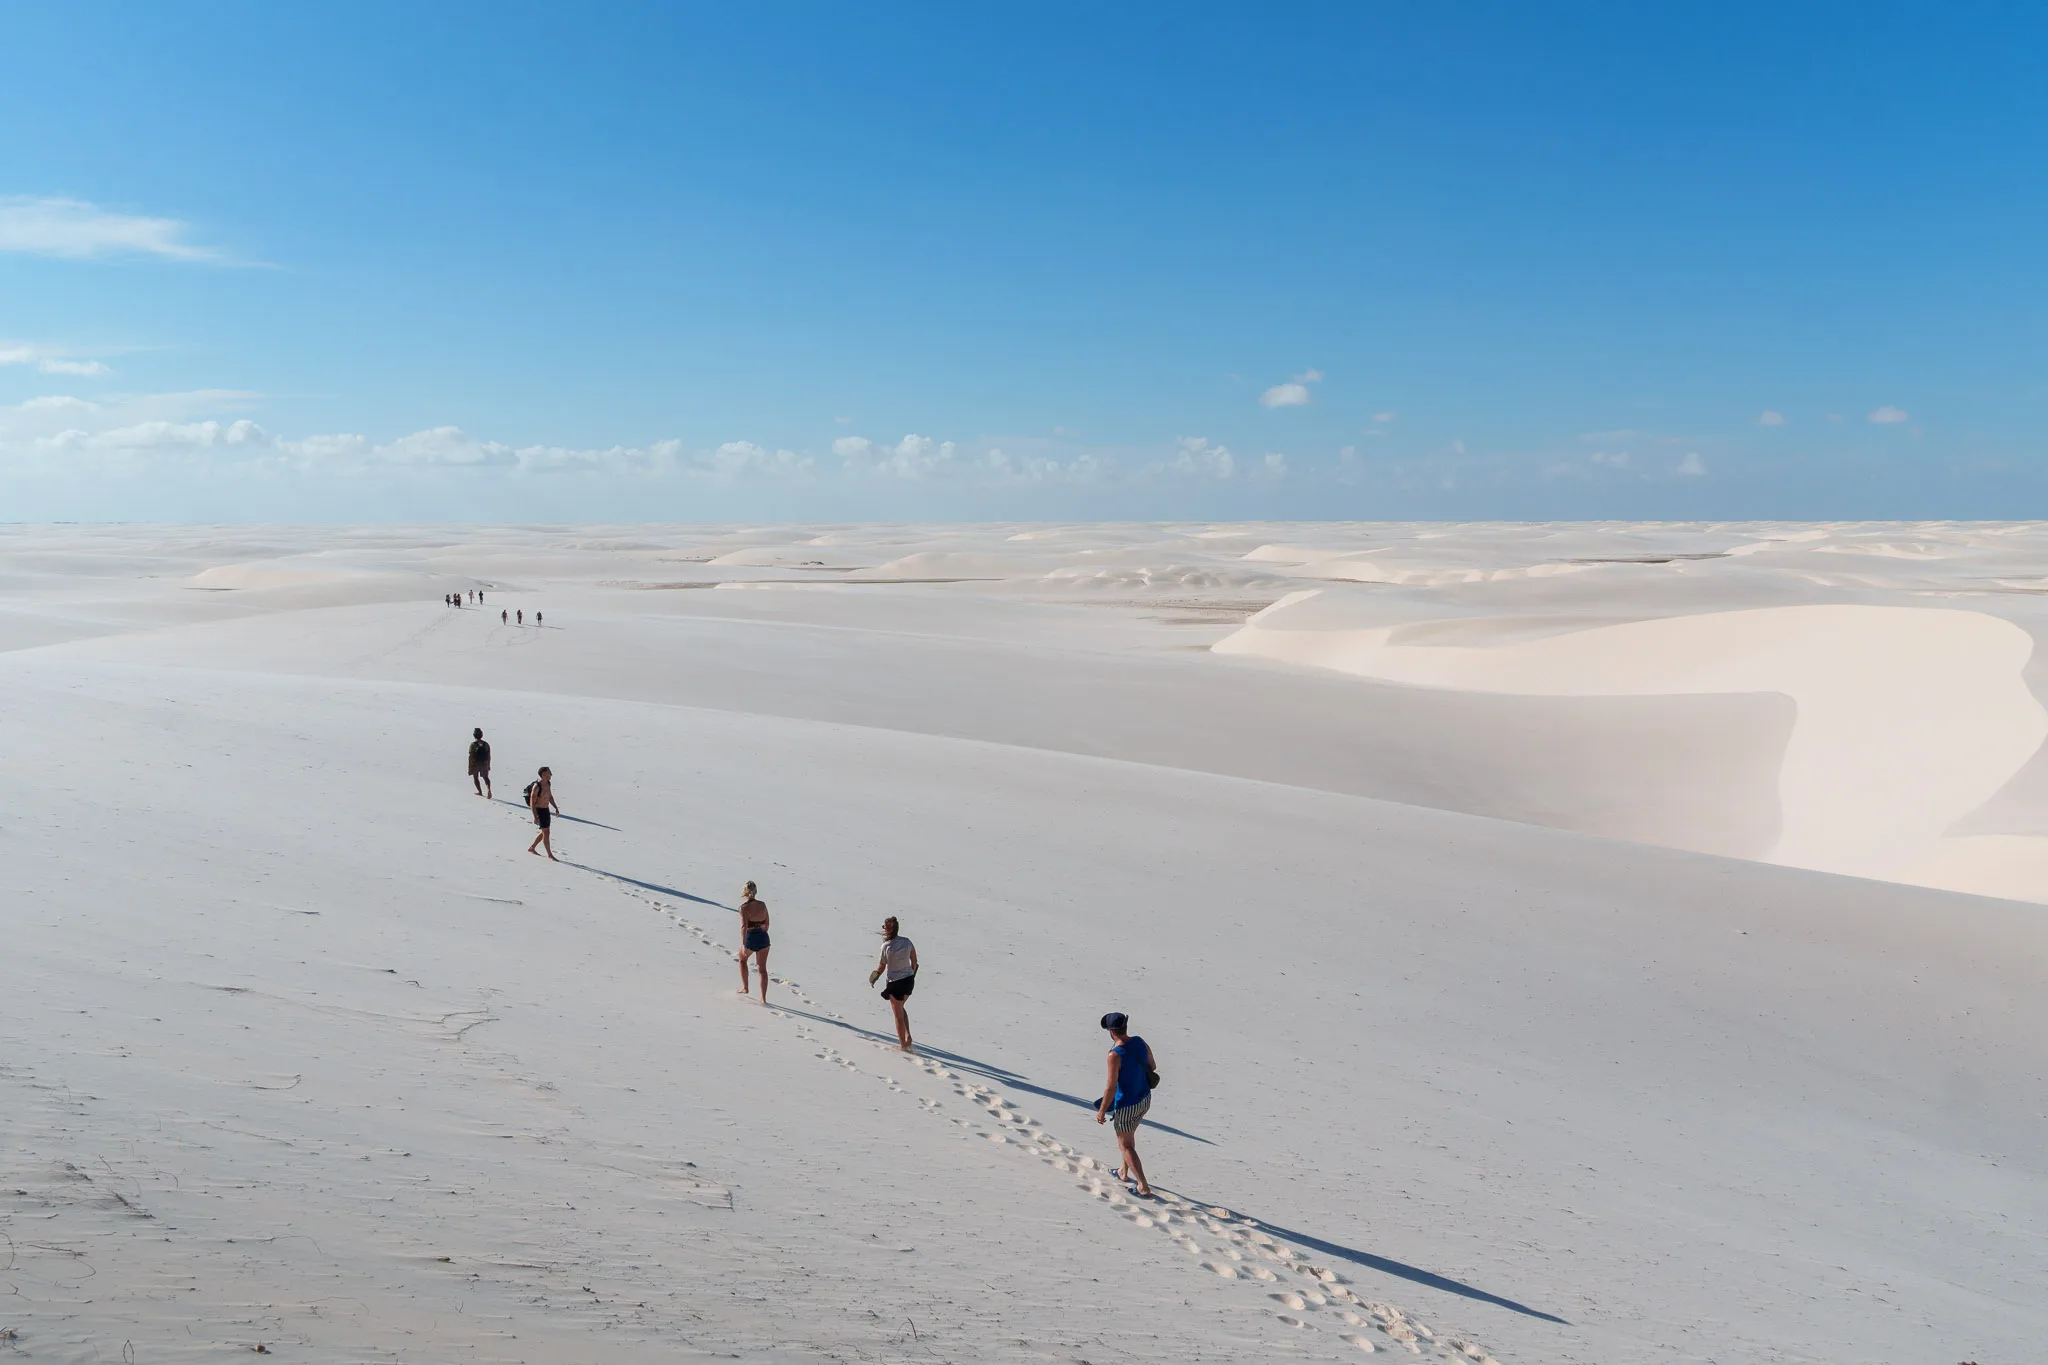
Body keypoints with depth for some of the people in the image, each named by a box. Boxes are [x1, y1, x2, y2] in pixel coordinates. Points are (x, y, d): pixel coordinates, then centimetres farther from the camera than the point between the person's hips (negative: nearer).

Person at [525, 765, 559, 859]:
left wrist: (556, 808, 15)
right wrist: (535, 817, -25)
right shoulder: (537, 786, -22)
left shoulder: (548, 783, 3)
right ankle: (550, 855, 3)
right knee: (546, 832, -5)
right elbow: (532, 803, -21)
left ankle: (531, 847, 33)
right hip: (539, 811, -8)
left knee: (544, 832, 16)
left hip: (546, 810, 8)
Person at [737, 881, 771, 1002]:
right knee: (762, 969, 6)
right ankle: (763, 999, -1)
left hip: (750, 939, -3)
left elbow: (744, 926, -23)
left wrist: (743, 944, -28)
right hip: (763, 938, 3)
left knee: (742, 960, 28)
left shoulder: (744, 907, -12)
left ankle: (744, 987, 34)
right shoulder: (762, 905, 4)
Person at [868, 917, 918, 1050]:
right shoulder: (907, 942, -1)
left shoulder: (886, 946, -14)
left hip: (895, 983, -5)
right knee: (900, 1008, 27)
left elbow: (881, 967, -6)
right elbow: (914, 962, 6)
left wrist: (872, 979, 12)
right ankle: (907, 1036, 16)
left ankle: (903, 1044, 16)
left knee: (898, 1014, 10)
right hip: (909, 980, 5)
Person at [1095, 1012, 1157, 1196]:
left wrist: (1101, 1111, -12)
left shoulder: (1115, 1055, -28)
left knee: (1125, 1145, 10)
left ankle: (1144, 1187, 10)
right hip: (1145, 1099, 7)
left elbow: (1111, 1087, -24)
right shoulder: (1140, 1042, -7)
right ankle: (1124, 1172, 45)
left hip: (1126, 1105, -7)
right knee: (1128, 1135, 28)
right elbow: (1152, 1068, 9)